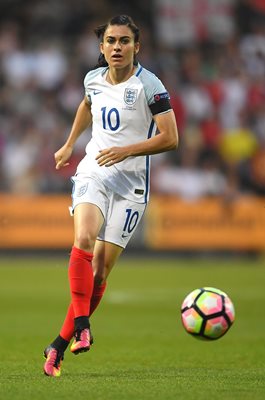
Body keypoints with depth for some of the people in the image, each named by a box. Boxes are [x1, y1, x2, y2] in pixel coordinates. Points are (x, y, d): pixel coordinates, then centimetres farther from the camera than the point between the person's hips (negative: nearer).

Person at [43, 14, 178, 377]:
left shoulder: (149, 85, -10)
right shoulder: (94, 79, 6)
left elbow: (170, 139, -13)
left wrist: (125, 150, -22)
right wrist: (69, 145, 28)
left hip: (130, 183, -3)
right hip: (93, 174, 3)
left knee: (101, 267, -4)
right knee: (83, 241, -27)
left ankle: (59, 346, 5)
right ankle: (82, 326, -25)